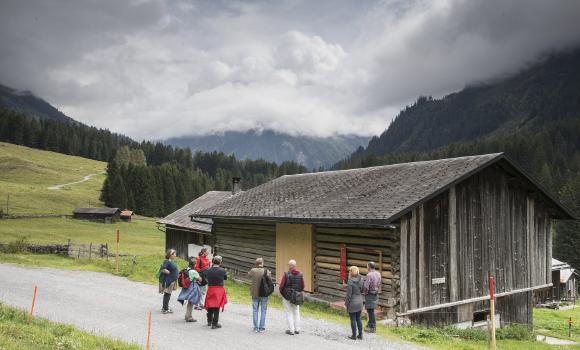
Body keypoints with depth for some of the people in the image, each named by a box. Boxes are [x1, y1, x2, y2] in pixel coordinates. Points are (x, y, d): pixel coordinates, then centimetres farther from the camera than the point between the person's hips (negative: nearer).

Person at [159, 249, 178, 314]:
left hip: (171, 281, 10)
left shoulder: (171, 262, 11)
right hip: (168, 281, -10)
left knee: (168, 294, 17)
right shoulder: (167, 262, -19)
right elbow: (162, 269, -28)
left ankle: (165, 307, 29)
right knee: (167, 294, -2)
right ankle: (165, 309, 6)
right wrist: (169, 272, -20)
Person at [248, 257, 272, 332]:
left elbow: (248, 275, 10)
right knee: (263, 310, 11)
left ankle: (256, 327, 16)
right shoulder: (266, 271, -12)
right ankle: (261, 327, 13)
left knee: (255, 310, 13)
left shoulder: (253, 271, -9)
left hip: (255, 293, 1)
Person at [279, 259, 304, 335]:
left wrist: (282, 293, 7)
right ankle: (297, 329, 20)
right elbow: (302, 287, 3)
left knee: (289, 313, 5)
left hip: (287, 297, -4)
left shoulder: (286, 275, -17)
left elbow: (281, 286, -13)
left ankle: (291, 330, 7)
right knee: (296, 312, 15)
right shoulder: (300, 275, -4)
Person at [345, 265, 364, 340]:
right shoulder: (360, 280, -1)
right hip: (359, 302, 6)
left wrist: (346, 303, -6)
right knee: (358, 319, 16)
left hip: (352, 303, -6)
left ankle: (354, 335, 13)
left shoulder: (350, 282, -19)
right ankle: (360, 334, 21)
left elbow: (349, 294, -17)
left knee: (353, 320, 6)